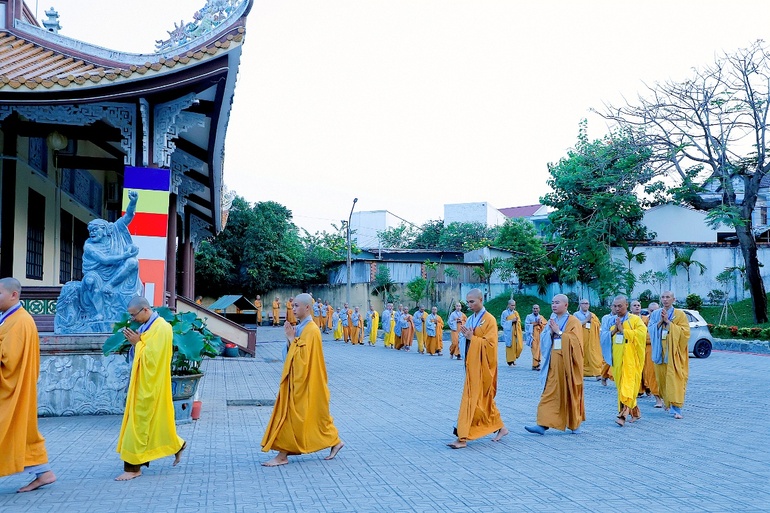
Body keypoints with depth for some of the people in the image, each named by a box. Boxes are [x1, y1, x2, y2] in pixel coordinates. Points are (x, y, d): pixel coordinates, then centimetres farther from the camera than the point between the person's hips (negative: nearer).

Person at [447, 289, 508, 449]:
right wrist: (466, 335, -3)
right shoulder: (470, 319, 11)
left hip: (483, 366, -8)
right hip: (472, 364, 8)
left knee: (472, 398, -8)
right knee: (484, 398, 14)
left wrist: (472, 338, -19)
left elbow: (490, 344, -17)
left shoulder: (489, 320, -11)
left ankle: (463, 438, -6)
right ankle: (500, 427, 29)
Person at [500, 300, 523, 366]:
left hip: (516, 332, 4)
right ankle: (510, 360, 6)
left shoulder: (516, 313, 13)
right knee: (510, 346, -5)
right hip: (509, 331, -4)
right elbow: (503, 322, -6)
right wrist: (511, 321, -15)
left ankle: (514, 358, 17)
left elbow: (519, 321, 15)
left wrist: (517, 321, -8)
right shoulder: (504, 313, -1)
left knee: (519, 346, -4)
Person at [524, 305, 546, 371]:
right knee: (534, 350, -12)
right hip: (533, 336, -3)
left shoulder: (542, 317, 16)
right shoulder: (529, 317, 6)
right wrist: (536, 323, -9)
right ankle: (536, 365, -13)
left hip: (540, 336, 4)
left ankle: (535, 365, 10)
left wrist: (540, 323, -7)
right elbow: (527, 325, -6)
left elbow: (545, 327, 10)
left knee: (538, 350, 1)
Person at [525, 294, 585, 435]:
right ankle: (543, 424, -4)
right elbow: (544, 340, 10)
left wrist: (559, 332, -14)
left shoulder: (573, 322, -4)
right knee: (550, 392, 0)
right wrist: (550, 331, -8)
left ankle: (575, 423, 23)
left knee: (570, 392, 6)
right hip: (553, 363, 5)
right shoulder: (552, 321, 13)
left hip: (567, 363, -4)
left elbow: (575, 341, -15)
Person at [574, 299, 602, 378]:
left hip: (592, 340, 2)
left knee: (594, 356, -8)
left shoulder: (593, 315, 16)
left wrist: (591, 320, -8)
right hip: (581, 340, -2)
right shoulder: (576, 314, 5)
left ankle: (597, 373, -14)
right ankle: (581, 373, 11)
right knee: (582, 357, 0)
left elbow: (599, 325, 6)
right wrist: (586, 320, -10)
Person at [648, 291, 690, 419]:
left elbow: (684, 332, -9)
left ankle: (676, 408, -10)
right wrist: (660, 321, -11)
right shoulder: (655, 314, 10)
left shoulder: (680, 314, -1)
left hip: (674, 351, -4)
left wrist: (668, 322, -13)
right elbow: (651, 330, 3)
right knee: (662, 378, 8)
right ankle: (667, 401, 27)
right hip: (660, 350, 4)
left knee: (675, 378, -10)